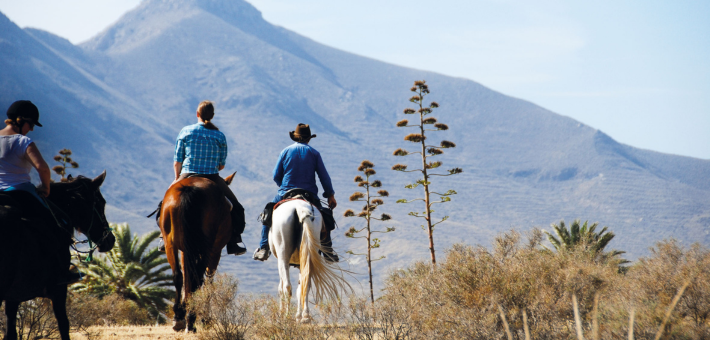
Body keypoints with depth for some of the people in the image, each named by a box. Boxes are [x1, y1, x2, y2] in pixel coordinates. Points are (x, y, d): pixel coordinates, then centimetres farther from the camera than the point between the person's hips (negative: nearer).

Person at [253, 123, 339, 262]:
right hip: (310, 194, 0)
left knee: (268, 214, 17)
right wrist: (330, 195, 10)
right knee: (325, 217, 20)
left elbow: (276, 175, 5)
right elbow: (324, 176, 3)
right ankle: (328, 250, 10)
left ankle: (263, 248, 5)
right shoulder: (314, 153, 4)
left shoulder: (286, 151, 4)